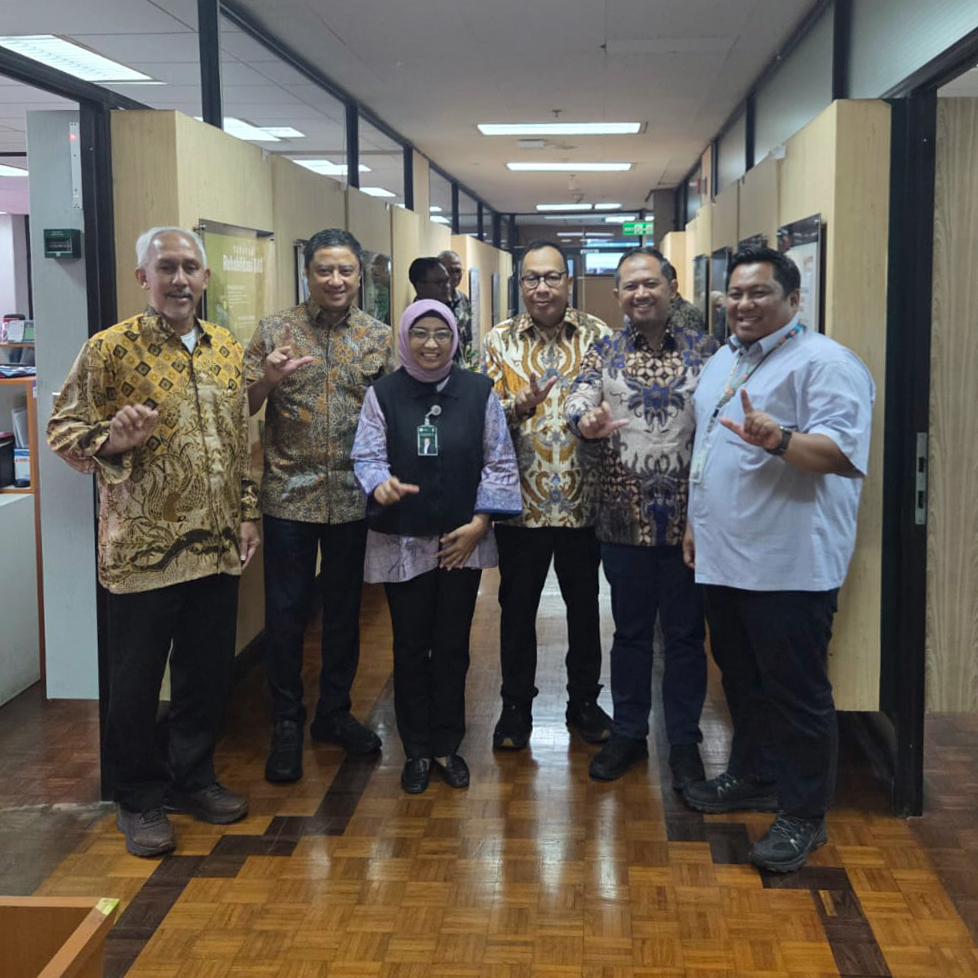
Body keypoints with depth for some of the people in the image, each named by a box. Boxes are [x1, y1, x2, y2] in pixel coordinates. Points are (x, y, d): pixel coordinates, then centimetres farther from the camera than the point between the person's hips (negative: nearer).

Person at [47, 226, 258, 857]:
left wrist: (247, 513, 13)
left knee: (210, 673, 14)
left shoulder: (228, 351, 9)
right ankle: (140, 798, 24)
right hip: (143, 547, -5)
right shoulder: (111, 349, -8)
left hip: (216, 546, 5)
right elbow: (64, 429, -6)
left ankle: (193, 776, 34)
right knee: (137, 680, 6)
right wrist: (110, 442, -25)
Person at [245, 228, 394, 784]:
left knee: (345, 608, 13)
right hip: (291, 494, -2)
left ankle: (335, 712, 28)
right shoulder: (275, 332, -1)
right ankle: (287, 723, 18)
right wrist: (269, 379, -21)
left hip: (354, 496, 2)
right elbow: (243, 408, -2)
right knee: (287, 612, 4)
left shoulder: (379, 337, 4)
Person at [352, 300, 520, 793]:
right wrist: (380, 484, -28)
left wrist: (479, 522, -5)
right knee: (410, 647, 8)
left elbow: (499, 463, 2)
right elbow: (366, 456, -5)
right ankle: (417, 749, 22)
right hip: (401, 543, 0)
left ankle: (447, 746, 23)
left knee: (453, 646, 9)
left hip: (462, 542, 1)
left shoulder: (479, 391, 0)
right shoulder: (383, 393, -1)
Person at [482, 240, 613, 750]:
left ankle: (584, 700, 30)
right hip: (521, 499, 0)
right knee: (517, 606, 10)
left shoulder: (597, 336, 1)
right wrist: (519, 407, -23)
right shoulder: (499, 340, 1)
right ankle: (516, 705, 26)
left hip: (583, 498, 0)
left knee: (584, 604, 13)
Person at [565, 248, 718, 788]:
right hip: (624, 517, 1)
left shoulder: (703, 349, 2)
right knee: (630, 631, 13)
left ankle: (684, 742, 21)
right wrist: (586, 419, -33)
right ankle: (628, 734, 27)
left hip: (687, 516, -1)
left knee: (685, 634, 8)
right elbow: (578, 400, -7)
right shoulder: (604, 350, 6)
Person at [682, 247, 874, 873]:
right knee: (742, 679, 20)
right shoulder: (722, 363, 16)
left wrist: (778, 439, -39)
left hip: (790, 564, -8)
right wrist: (695, 522, 22)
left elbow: (845, 452, -24)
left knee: (795, 692, 1)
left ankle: (804, 814, 14)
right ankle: (753, 777, 37)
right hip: (724, 557, 9)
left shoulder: (824, 364, -13)